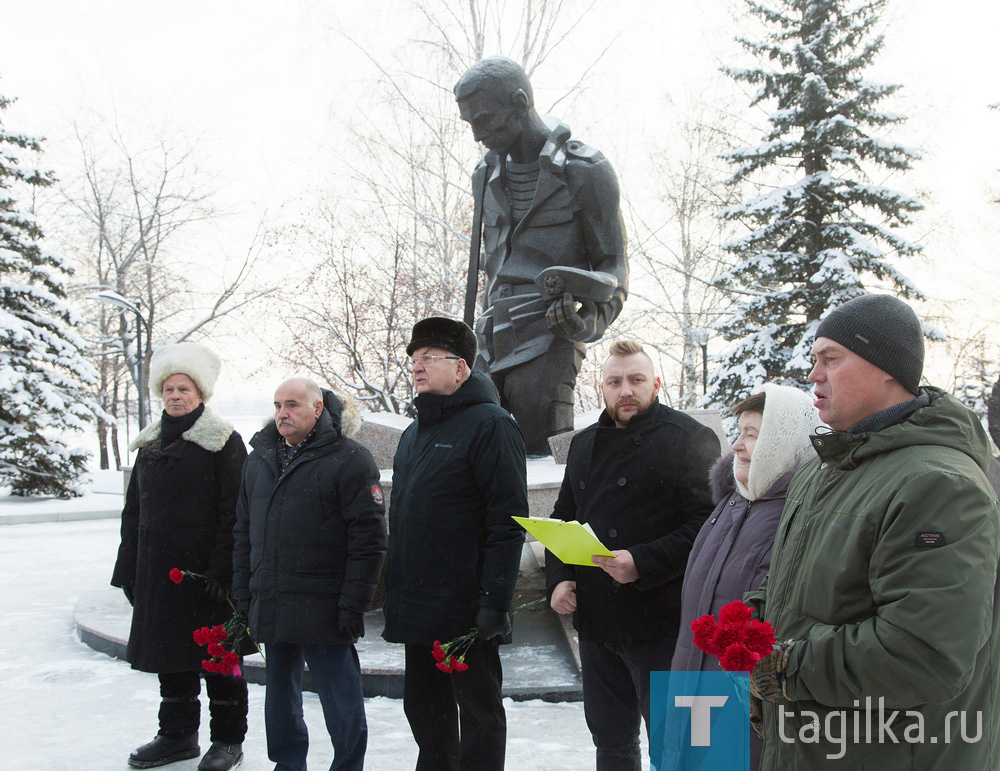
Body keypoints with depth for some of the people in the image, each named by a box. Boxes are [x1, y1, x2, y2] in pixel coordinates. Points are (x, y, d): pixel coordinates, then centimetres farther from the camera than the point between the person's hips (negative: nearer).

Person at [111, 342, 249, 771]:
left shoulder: (222, 442, -6)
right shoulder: (150, 444, 13)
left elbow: (234, 513, -11)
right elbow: (134, 511, 16)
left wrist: (222, 568, -18)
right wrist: (129, 569, 12)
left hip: (205, 569, -6)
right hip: (158, 569, 6)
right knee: (169, 654, 12)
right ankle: (178, 735, 25)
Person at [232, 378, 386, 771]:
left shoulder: (349, 459, -8)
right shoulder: (260, 460, 13)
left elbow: (368, 537, -12)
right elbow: (244, 532, 19)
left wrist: (352, 603, -15)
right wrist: (243, 593, 12)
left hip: (323, 607, -6)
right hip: (270, 607, 6)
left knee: (341, 702, 1)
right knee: (280, 696, 16)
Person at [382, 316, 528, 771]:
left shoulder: (490, 426, -10)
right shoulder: (414, 434, 16)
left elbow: (507, 523, -17)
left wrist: (494, 602, -22)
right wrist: (394, 592, 17)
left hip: (465, 611, -8)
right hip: (416, 611, 8)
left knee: (479, 712, 4)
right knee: (424, 708, 16)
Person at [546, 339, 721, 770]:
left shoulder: (690, 440, -7)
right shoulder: (584, 445, 15)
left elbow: (707, 524, -16)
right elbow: (563, 519, 22)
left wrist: (643, 564, -24)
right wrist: (558, 578, 5)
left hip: (658, 623, -6)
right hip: (594, 621, 7)